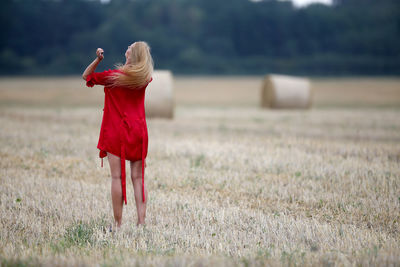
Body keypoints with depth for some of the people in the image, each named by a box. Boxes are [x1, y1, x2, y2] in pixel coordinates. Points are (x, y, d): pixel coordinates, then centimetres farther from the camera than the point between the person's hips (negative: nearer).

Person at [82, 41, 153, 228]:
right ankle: (141, 221, 2)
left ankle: (118, 223, -2)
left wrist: (98, 60, -1)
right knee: (138, 177, 5)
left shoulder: (114, 76, -9)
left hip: (116, 132, -3)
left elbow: (86, 76, 4)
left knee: (117, 177, -2)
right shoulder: (145, 78, 1)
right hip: (138, 132, 3)